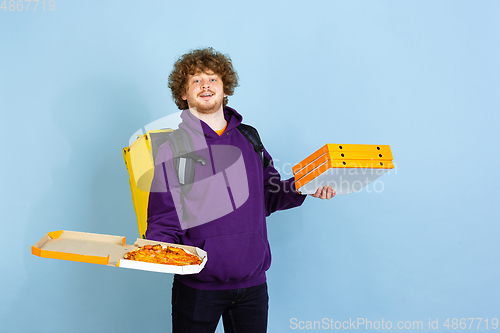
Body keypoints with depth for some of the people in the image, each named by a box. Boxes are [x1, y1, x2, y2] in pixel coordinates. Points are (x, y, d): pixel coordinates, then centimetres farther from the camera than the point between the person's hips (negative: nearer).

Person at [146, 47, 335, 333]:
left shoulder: (248, 139, 7)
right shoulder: (172, 146, -4)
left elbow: (268, 197, 13)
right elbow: (162, 218, -6)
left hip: (253, 283, 3)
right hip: (197, 285, -3)